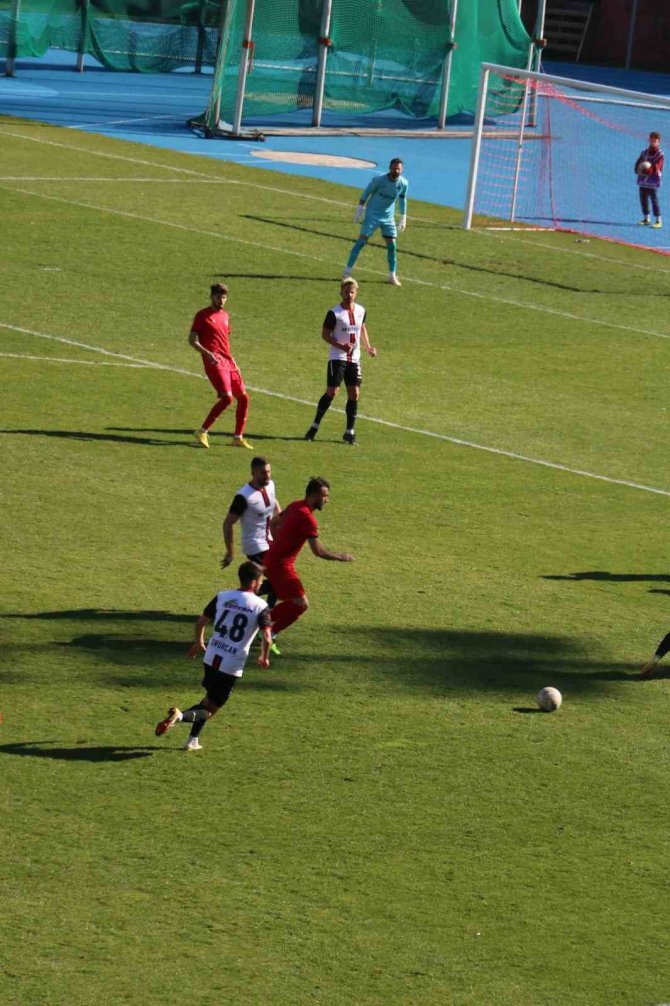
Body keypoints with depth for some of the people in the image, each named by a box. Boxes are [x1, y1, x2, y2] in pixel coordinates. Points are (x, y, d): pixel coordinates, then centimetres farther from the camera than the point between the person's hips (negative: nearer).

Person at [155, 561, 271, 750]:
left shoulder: (222, 597, 4)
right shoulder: (260, 606, -8)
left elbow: (201, 622, 9)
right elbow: (267, 638, -16)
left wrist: (199, 643, 28)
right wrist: (264, 658, 4)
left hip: (212, 658, 5)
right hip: (233, 665, -5)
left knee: (210, 698, 28)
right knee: (210, 709, 6)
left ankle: (193, 740, 25)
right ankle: (180, 716, -22)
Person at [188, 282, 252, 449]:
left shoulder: (225, 315, 18)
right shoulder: (202, 315, -3)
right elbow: (192, 340, -7)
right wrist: (207, 353, -22)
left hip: (228, 362, 8)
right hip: (214, 362, -8)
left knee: (243, 397, 7)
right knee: (227, 397, -21)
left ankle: (238, 437, 16)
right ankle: (202, 432, -12)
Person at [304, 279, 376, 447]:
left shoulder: (360, 311, 7)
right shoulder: (334, 313, -10)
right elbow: (325, 334, -8)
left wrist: (367, 347, 12)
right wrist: (341, 346, -21)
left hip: (354, 359, 5)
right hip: (337, 358, -5)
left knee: (354, 394, 1)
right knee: (332, 392, -11)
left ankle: (350, 432, 10)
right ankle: (315, 426, 3)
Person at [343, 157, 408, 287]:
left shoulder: (403, 184, -7)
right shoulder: (379, 180, -18)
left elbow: (402, 200, 10)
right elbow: (366, 193, -6)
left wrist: (403, 218, 14)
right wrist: (359, 210, -5)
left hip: (388, 217, 3)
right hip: (372, 214, -3)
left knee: (392, 245, -2)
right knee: (362, 241, -8)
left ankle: (392, 276, 9)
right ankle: (347, 271, -4)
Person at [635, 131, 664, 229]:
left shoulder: (660, 155, -7)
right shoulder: (645, 152, 12)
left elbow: (656, 169, -16)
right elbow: (638, 163, 9)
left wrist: (645, 171, -28)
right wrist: (638, 170, -12)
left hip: (653, 181, -6)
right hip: (643, 180, 6)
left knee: (654, 200, -8)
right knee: (643, 199, 11)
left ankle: (659, 220, -2)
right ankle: (646, 219, 24)